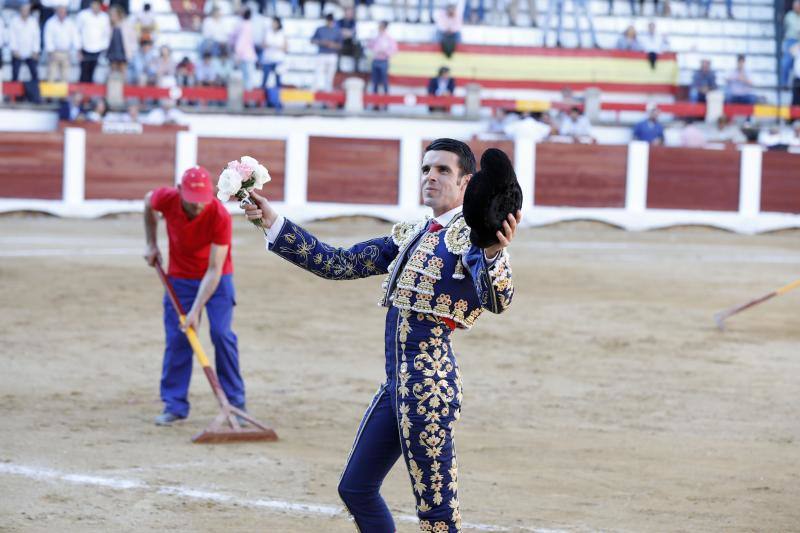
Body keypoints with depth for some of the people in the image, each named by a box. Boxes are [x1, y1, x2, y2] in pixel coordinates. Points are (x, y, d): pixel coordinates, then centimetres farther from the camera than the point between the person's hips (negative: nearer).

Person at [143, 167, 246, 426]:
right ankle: (175, 405, 3)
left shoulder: (220, 216, -32)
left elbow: (213, 271, -31)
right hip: (179, 278, 3)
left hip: (216, 278, -3)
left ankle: (235, 403, -4)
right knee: (176, 339, -4)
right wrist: (151, 245, 5)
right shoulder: (166, 199, -24)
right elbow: (148, 202, 5)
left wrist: (196, 311, -36)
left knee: (221, 334, -13)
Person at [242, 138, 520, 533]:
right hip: (397, 382, 9)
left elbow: (496, 301, -26)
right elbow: (336, 264, 15)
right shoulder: (409, 236, 16)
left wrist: (493, 254, -48)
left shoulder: (472, 234, -8)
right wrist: (273, 222, 8)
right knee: (354, 488, 16)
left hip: (430, 381, -9)